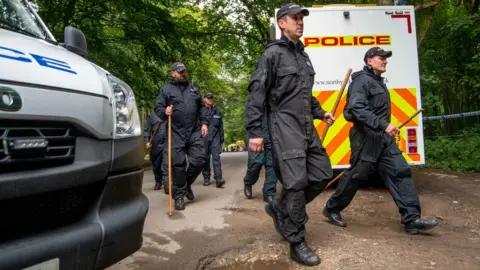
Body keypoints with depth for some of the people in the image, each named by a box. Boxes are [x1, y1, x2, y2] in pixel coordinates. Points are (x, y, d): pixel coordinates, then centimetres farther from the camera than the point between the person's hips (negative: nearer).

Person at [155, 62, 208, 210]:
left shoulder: (194, 88, 18)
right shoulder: (166, 89, 6)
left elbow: (200, 108, 21)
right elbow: (158, 108, 2)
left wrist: (203, 122, 9)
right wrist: (165, 112, -20)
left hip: (195, 131, 3)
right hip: (176, 133, -3)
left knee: (199, 160, -1)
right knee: (178, 165, -2)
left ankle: (187, 184, 26)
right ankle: (179, 196, 12)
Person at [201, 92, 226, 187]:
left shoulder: (217, 111, 12)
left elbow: (221, 125, 15)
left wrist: (221, 137, 10)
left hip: (215, 137, 1)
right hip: (204, 137, -1)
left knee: (216, 156, -10)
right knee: (205, 158, 5)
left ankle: (218, 178, -16)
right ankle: (206, 179, 14)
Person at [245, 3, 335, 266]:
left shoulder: (303, 54, 20)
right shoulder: (273, 53, -4)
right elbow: (256, 94, -11)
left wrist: (320, 112, 16)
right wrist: (254, 131, -16)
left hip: (307, 126, 9)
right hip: (285, 125, -8)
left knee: (322, 174, 8)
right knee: (296, 182, -9)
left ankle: (279, 207, 24)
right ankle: (297, 243, 6)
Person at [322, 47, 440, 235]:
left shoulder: (378, 81, 19)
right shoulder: (362, 80, -12)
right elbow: (357, 109, -26)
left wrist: (385, 128, 20)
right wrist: (383, 125, -30)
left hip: (383, 138, 9)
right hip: (366, 138, -9)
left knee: (400, 172, 2)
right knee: (355, 176, 1)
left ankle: (411, 219, 6)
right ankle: (331, 209, 19)